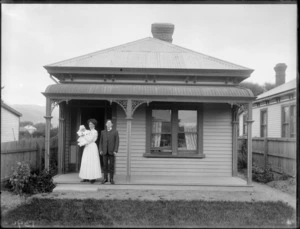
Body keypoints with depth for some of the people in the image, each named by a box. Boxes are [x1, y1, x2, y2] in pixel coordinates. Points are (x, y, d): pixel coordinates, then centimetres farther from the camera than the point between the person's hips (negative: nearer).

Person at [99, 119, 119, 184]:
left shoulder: (115, 131, 1)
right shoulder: (103, 132, 10)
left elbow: (117, 142, -4)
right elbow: (101, 142, 10)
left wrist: (115, 151, -12)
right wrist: (100, 150, -1)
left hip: (112, 151, -2)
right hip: (105, 151, 3)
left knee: (111, 165, 0)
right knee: (105, 165, 4)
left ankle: (111, 179, 7)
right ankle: (105, 178, 11)